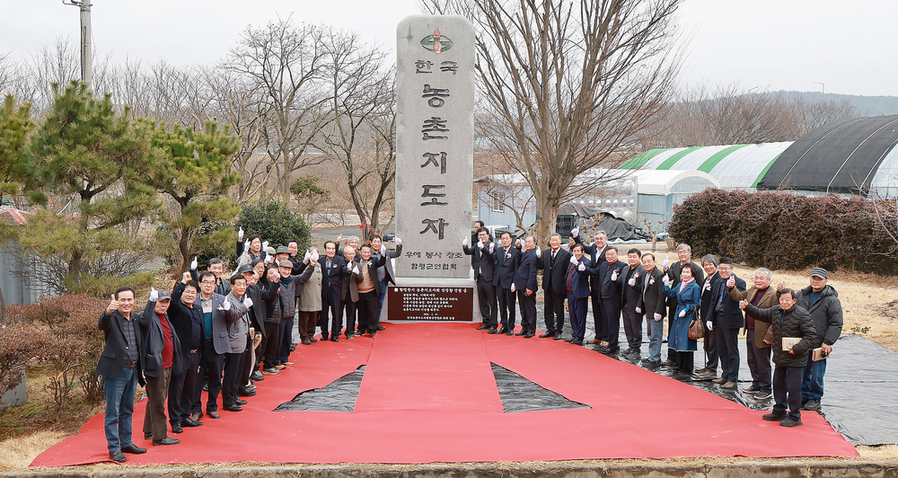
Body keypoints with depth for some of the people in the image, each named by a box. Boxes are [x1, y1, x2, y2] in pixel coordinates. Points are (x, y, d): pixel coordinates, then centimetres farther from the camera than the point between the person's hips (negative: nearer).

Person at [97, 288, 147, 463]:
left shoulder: (135, 320, 13)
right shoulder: (112, 318, -7)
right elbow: (102, 325, -31)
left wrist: (141, 369, 15)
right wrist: (108, 311, -51)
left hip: (132, 371, 7)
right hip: (115, 371, -7)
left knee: (127, 410, 16)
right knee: (112, 411, -1)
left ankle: (126, 443, 27)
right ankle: (114, 448, 6)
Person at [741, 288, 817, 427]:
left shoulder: (802, 314, -16)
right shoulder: (775, 311, 5)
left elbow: (811, 336, -17)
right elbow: (760, 314, 21)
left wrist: (797, 348, -24)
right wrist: (747, 307, 7)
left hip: (795, 360, -8)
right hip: (780, 358, 8)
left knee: (793, 387, -3)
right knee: (778, 384, 18)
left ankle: (795, 417, 11)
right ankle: (779, 412, 34)